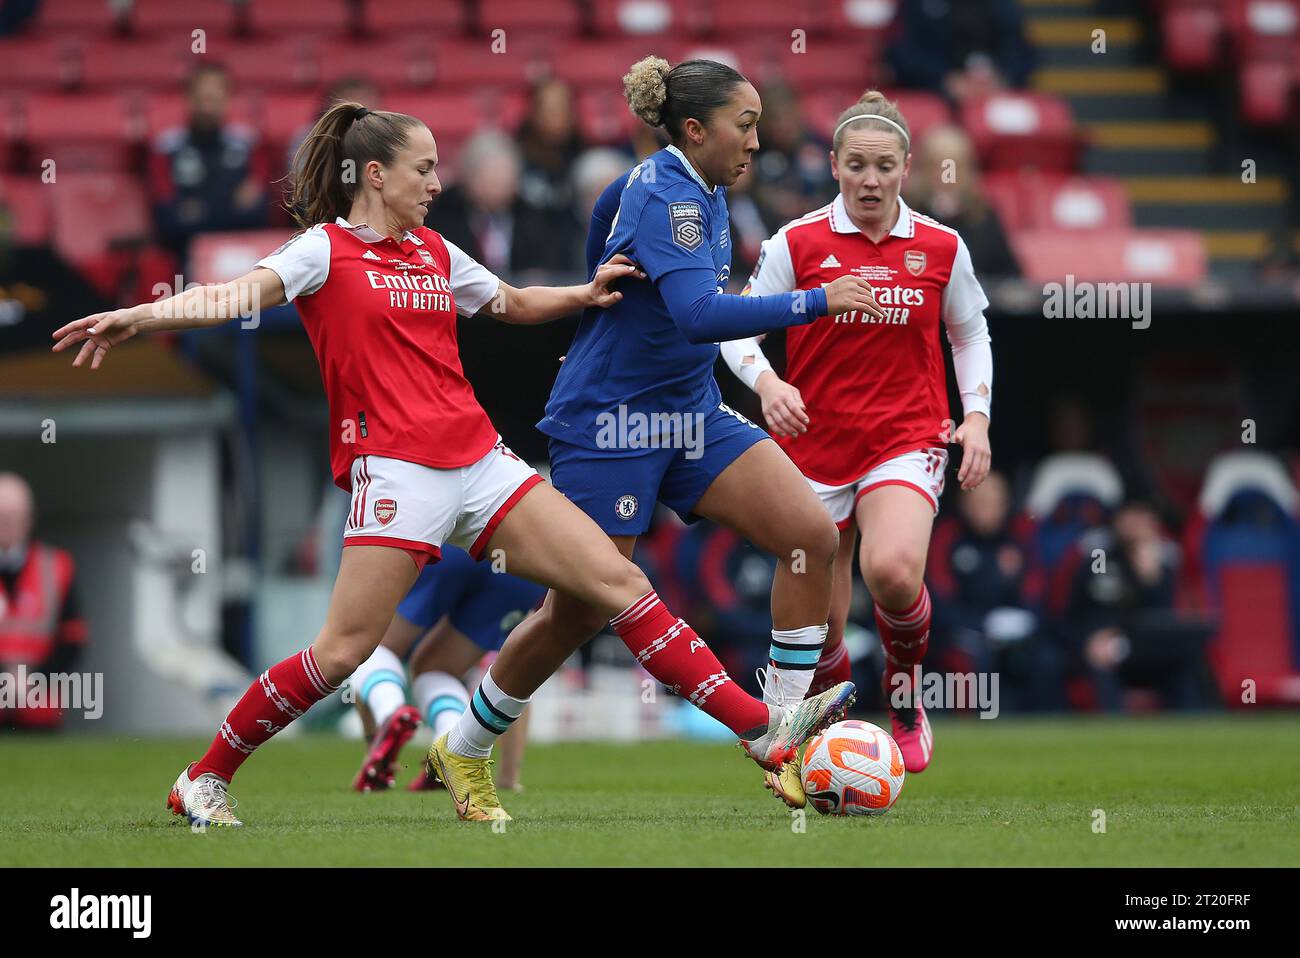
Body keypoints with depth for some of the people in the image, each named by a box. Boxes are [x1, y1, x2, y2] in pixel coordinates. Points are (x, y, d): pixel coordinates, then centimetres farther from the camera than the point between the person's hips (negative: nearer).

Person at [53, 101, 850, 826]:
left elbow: (513, 303, 34)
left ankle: (762, 731, 0)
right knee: (343, 651, -13)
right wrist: (136, 317, -34)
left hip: (479, 460, 6)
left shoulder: (434, 253, 18)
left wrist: (585, 294, 16)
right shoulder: (327, 249, -2)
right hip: (396, 467, -6)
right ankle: (204, 782, 4)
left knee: (617, 582, -1)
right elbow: (238, 295, -18)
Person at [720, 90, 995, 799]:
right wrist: (766, 383, -18)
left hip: (908, 440, -1)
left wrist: (976, 417, 5)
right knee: (819, 625, 0)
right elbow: (738, 329, 1)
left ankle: (906, 700, -2)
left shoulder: (941, 249, 3)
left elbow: (970, 334, 17)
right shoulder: (796, 243, -2)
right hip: (814, 446, 1)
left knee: (892, 570, -29)